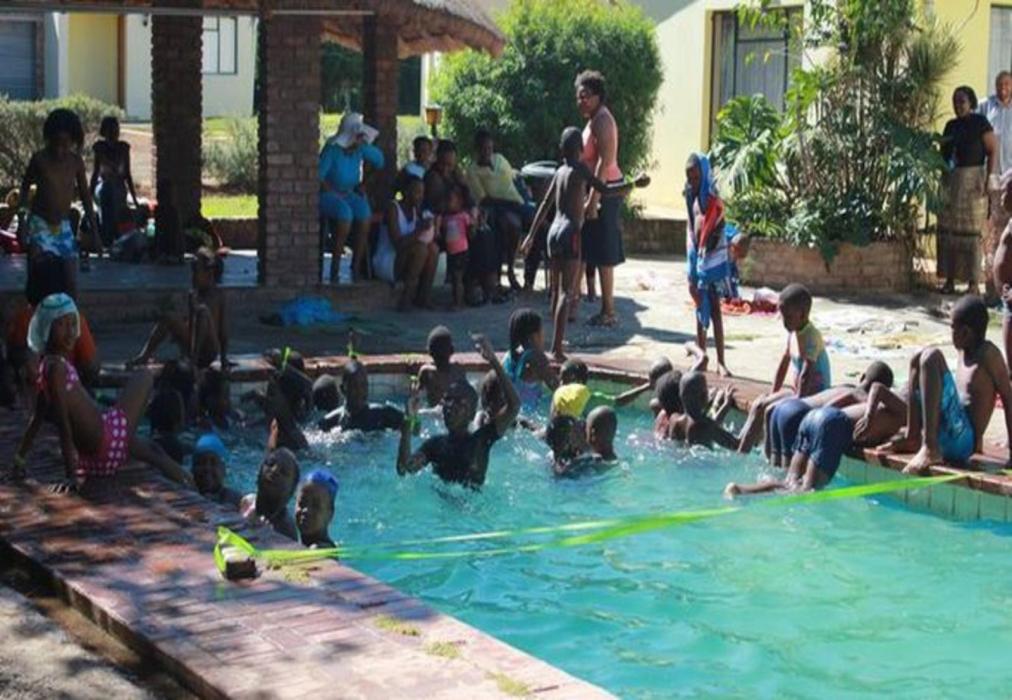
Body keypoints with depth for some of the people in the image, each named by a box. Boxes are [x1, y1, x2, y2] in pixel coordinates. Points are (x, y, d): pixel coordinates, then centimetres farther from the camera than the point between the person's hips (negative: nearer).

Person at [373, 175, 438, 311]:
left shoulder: (416, 210, 7)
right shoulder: (393, 208, -16)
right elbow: (398, 243, -26)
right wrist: (419, 229, -29)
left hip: (403, 262, 8)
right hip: (385, 263, -8)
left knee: (433, 248, -14)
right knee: (421, 248, -29)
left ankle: (423, 297, -12)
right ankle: (406, 299, -24)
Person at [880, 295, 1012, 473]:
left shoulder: (988, 354, -10)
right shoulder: (963, 350, 13)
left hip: (962, 441, -9)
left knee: (931, 357, -24)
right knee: (918, 359, 18)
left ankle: (930, 448, -30)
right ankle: (912, 436, 8)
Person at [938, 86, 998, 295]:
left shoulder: (980, 123, -3)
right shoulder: (951, 125, 15)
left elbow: (993, 152, -7)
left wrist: (988, 181, -16)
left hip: (971, 181, -6)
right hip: (949, 181, 6)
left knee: (971, 231, -7)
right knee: (947, 231, 3)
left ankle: (973, 283, -6)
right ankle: (950, 280, 8)